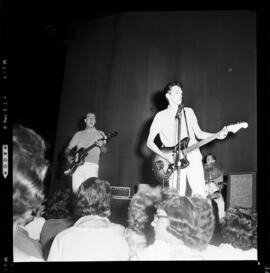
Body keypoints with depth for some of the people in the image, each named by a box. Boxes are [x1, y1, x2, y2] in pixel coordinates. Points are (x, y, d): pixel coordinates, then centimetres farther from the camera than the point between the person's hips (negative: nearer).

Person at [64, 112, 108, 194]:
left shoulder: (100, 134, 12)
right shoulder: (78, 134, 18)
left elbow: (104, 150, 0)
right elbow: (68, 148, 19)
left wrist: (102, 145, -22)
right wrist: (68, 157, -2)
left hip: (92, 166, -2)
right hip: (77, 166, 3)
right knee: (76, 191, -2)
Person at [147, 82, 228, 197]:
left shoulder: (189, 112, 14)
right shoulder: (161, 116, 4)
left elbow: (199, 133, 17)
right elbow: (149, 142, 4)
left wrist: (218, 135, 2)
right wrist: (164, 156, -9)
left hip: (193, 156, 3)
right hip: (174, 161, -2)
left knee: (200, 194, -3)